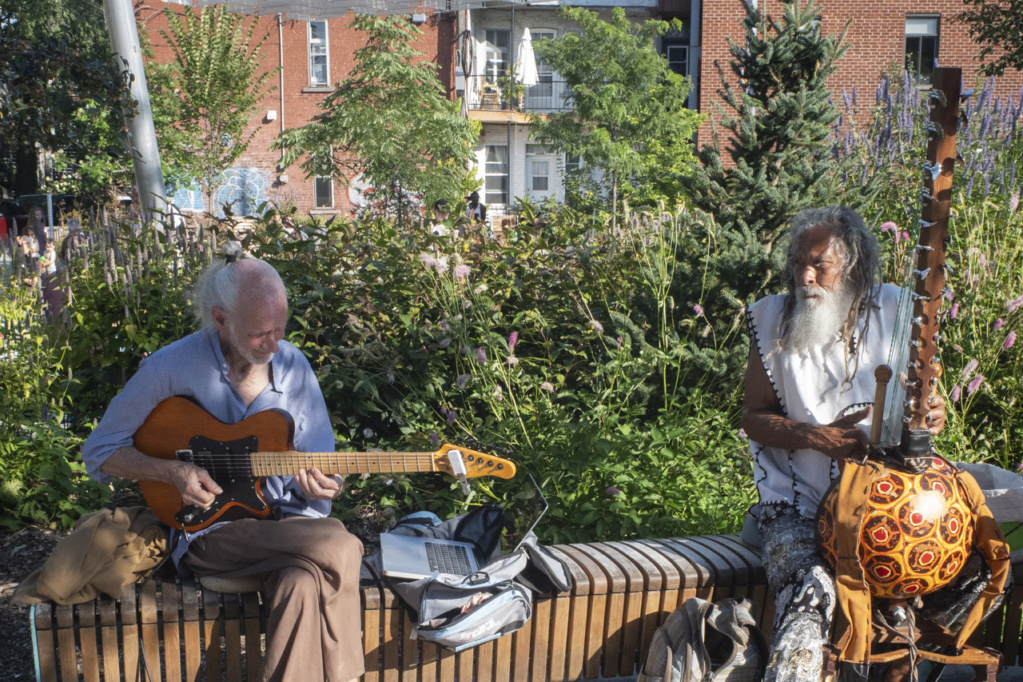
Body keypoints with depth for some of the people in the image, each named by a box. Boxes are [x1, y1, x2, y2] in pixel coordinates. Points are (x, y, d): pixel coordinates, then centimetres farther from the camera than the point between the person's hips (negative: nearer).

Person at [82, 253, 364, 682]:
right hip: (207, 528, -3)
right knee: (341, 549, -29)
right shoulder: (171, 367, -7)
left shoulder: (293, 365, 4)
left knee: (306, 585, -33)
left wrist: (321, 486, -15)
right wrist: (173, 472, -14)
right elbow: (100, 452, 2)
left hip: (288, 521, 4)